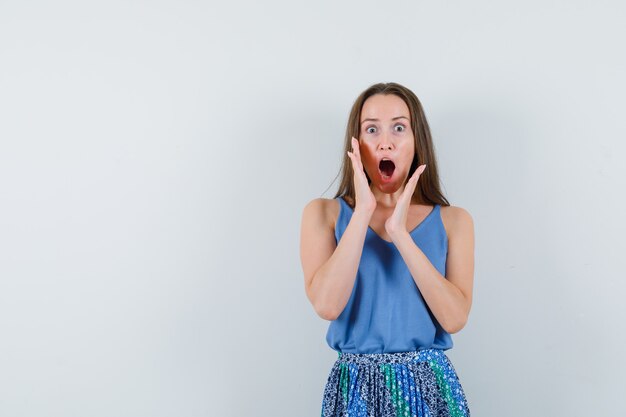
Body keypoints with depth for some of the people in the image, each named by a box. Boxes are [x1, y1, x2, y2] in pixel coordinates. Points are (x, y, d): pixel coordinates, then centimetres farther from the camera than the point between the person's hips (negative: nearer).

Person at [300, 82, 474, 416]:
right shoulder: (324, 213, -2)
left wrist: (400, 233, -18)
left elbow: (454, 318, -12)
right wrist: (363, 212, -17)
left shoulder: (453, 220, 1)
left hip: (430, 386, 1)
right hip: (355, 387, 0)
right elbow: (326, 306, -16)